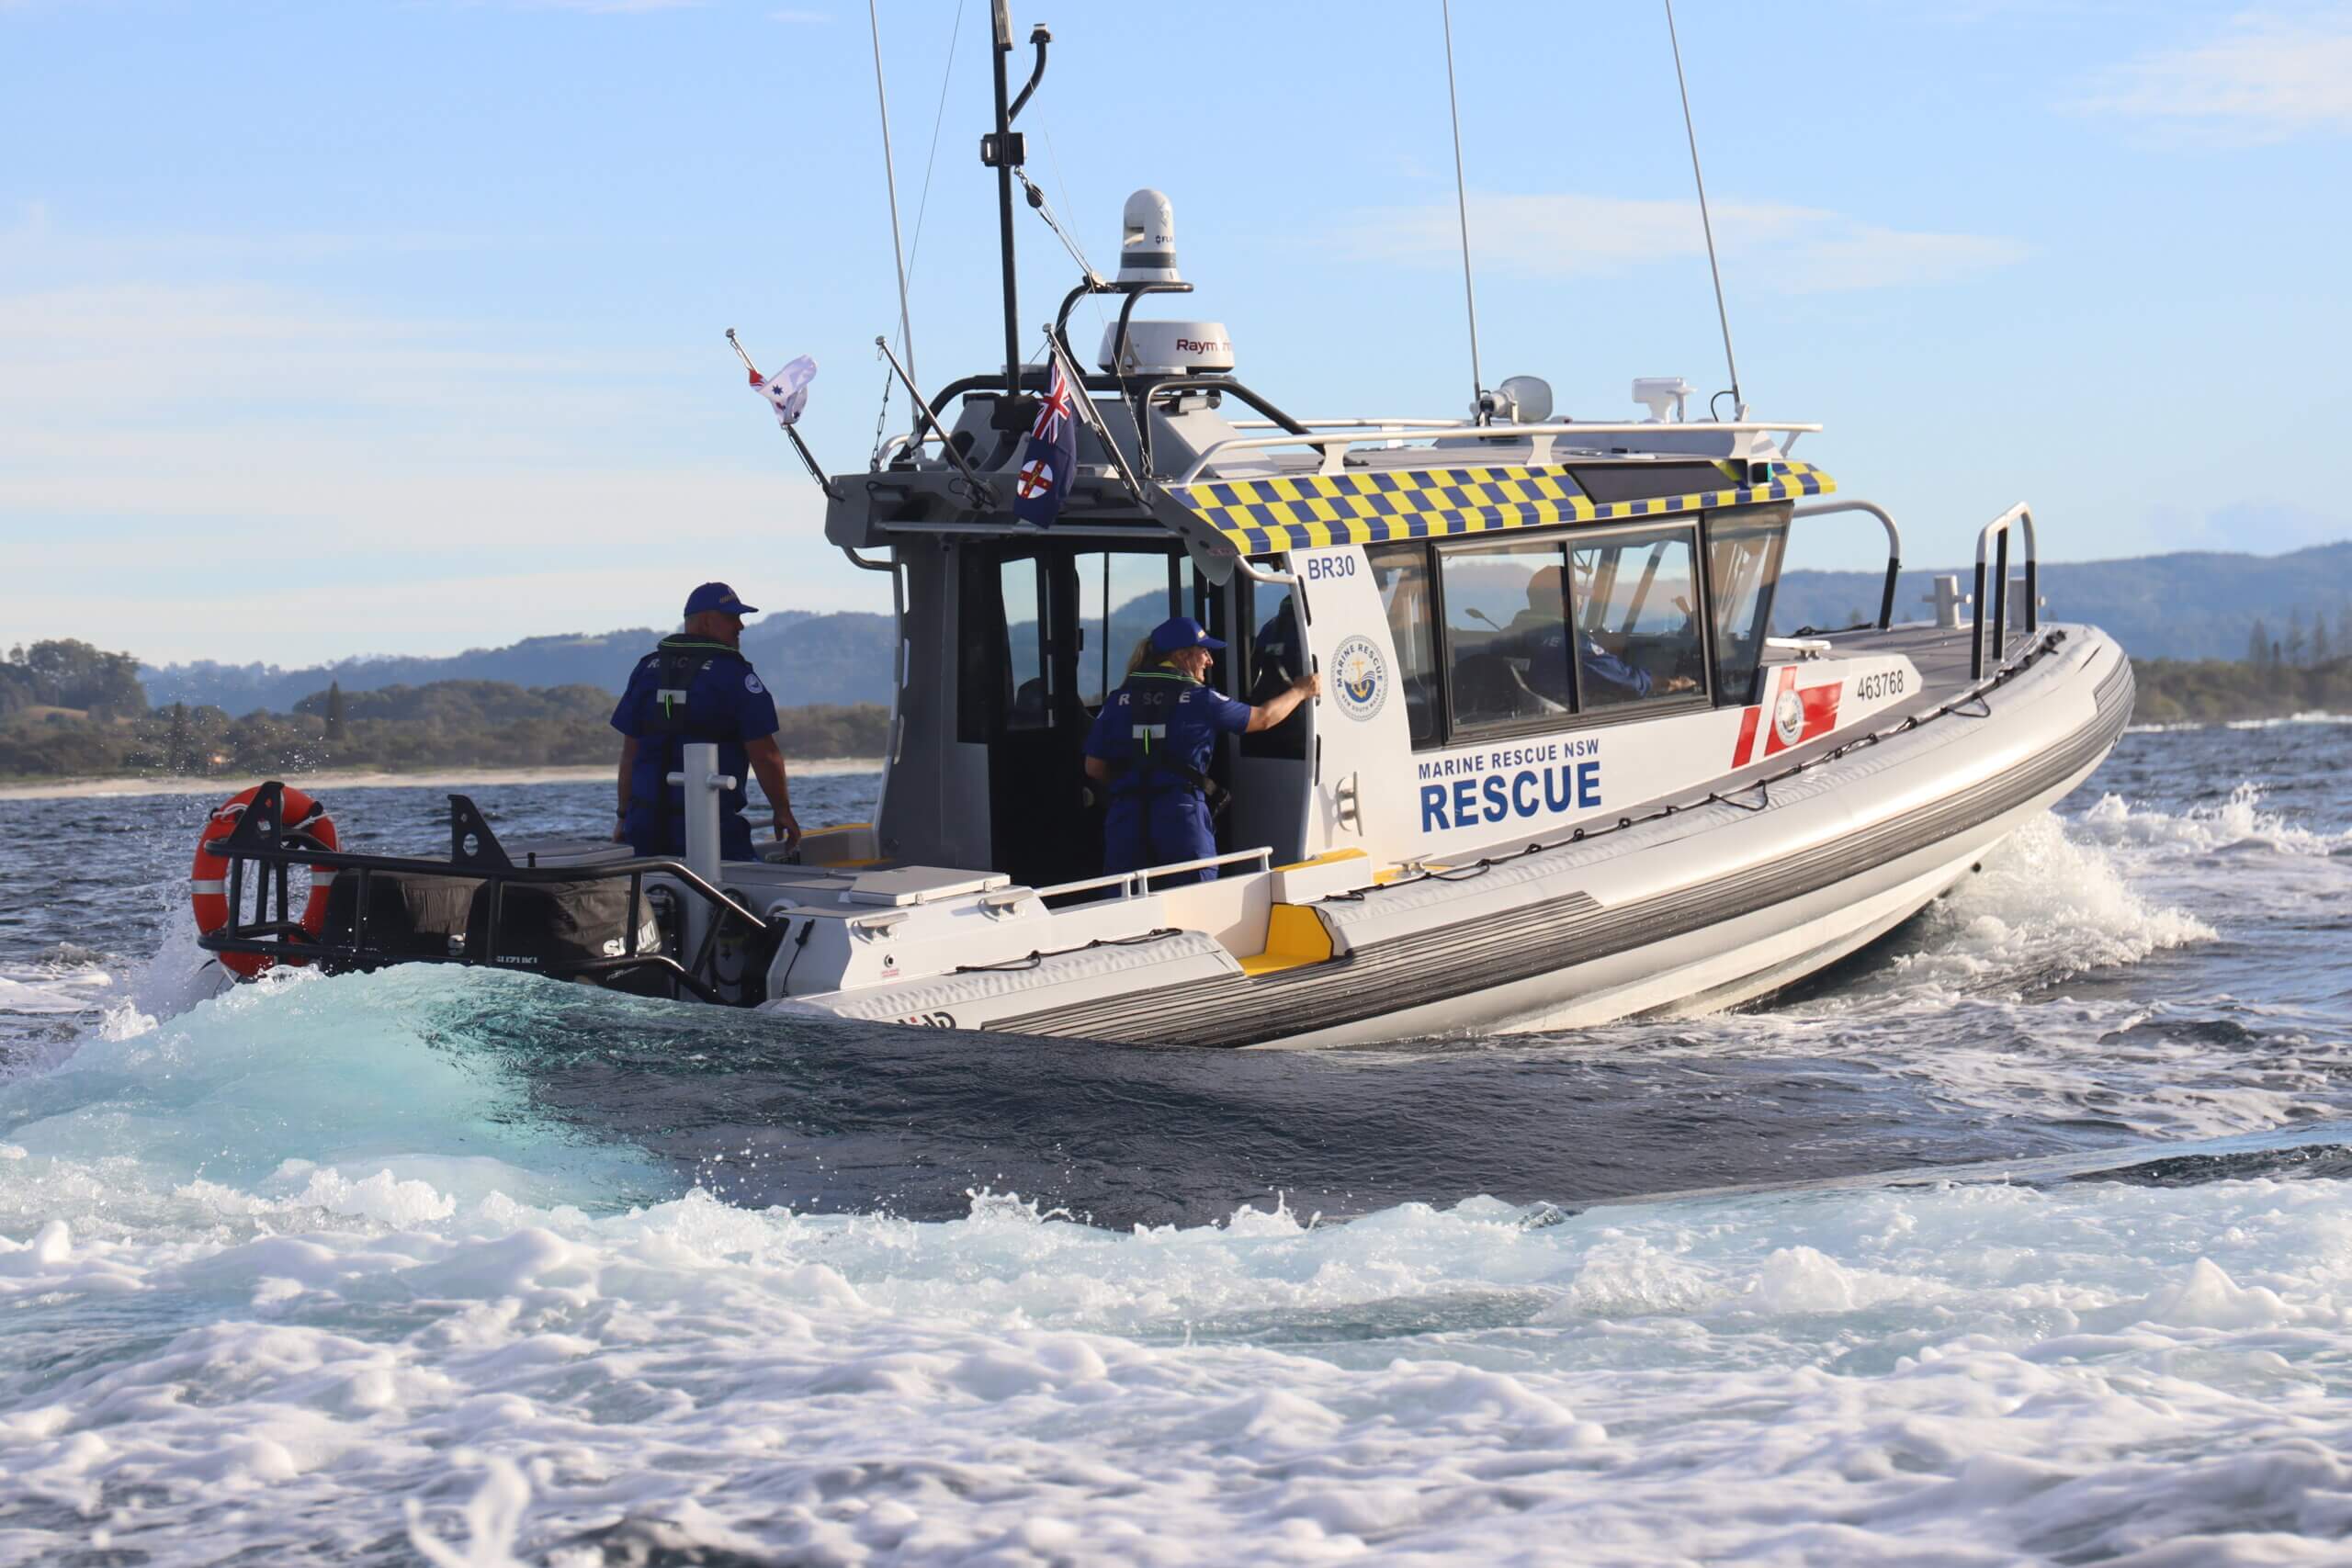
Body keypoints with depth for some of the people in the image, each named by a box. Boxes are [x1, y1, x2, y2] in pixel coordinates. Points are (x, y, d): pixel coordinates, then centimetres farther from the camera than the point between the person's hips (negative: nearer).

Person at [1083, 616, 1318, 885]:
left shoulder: (1118, 700, 9)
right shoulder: (1200, 699, 2)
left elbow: (1094, 767, 9)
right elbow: (1263, 718, 14)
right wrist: (1300, 691, 31)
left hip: (1126, 818, 3)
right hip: (1181, 811, -3)